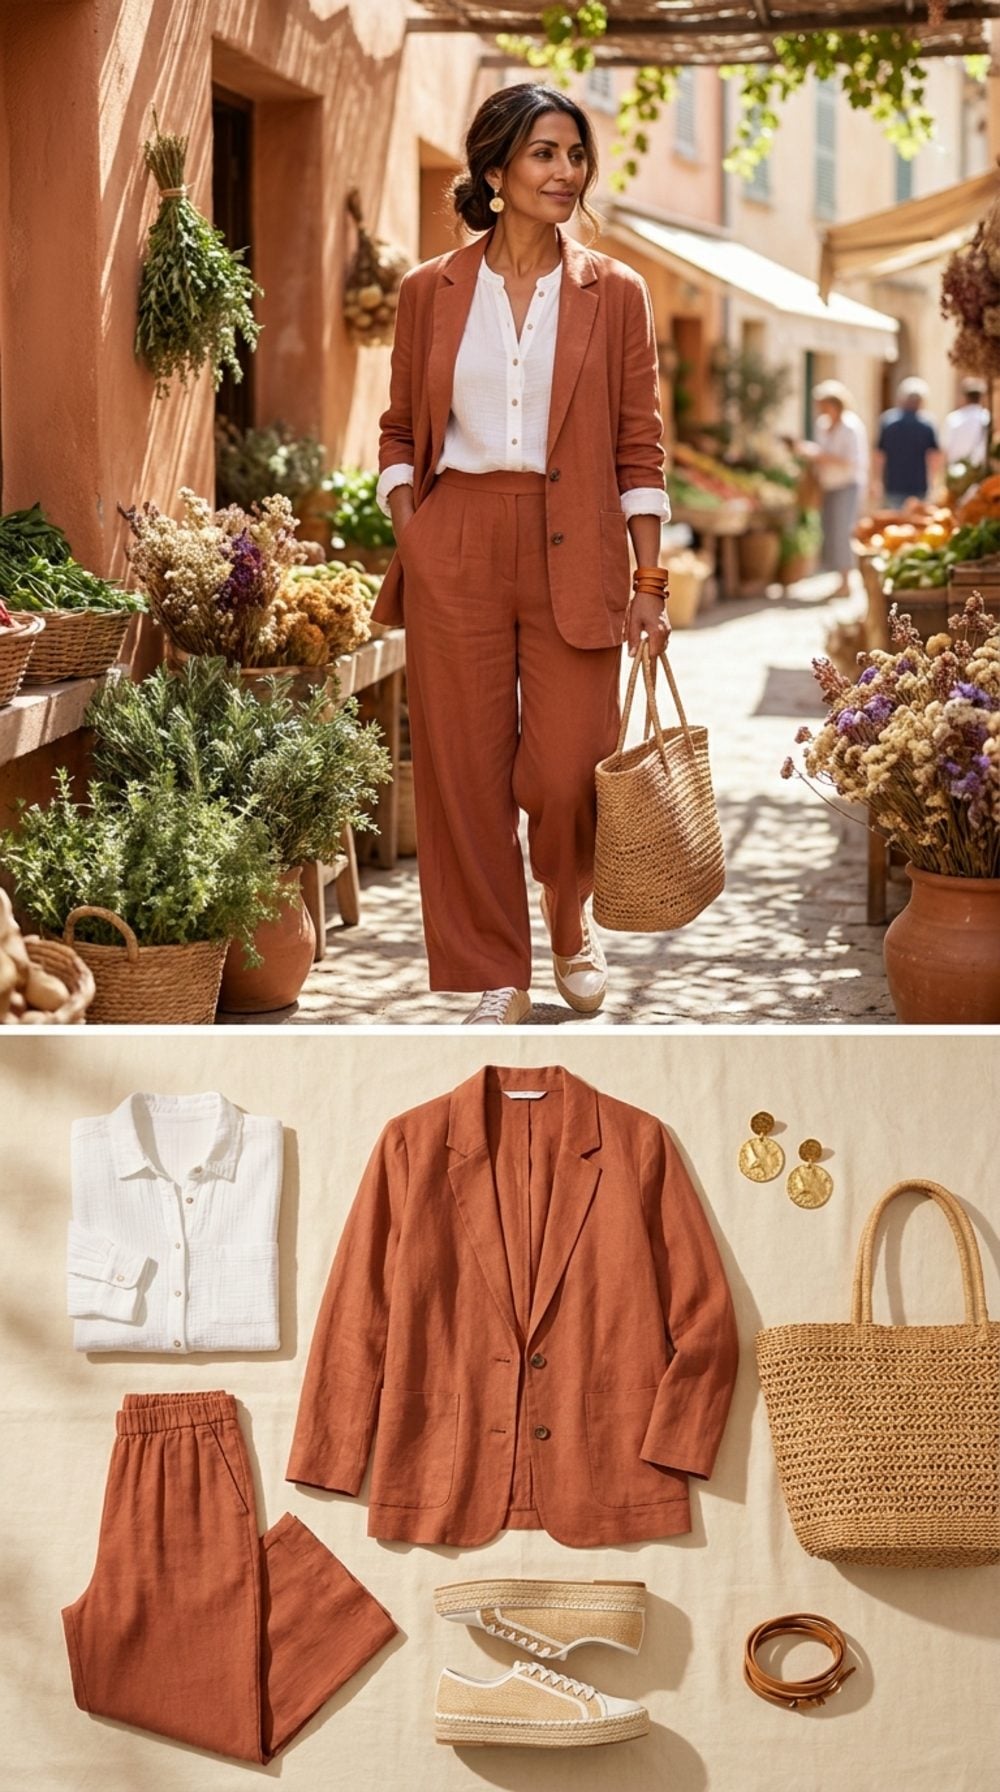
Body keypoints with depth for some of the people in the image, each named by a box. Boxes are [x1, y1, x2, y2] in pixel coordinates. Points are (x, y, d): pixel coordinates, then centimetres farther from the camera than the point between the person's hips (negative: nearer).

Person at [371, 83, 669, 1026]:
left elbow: (639, 449, 4)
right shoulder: (430, 291, 7)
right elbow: (400, 432, 14)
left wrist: (650, 581, -1)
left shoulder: (614, 293, 5)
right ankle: (497, 977, 15)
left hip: (573, 554, -1)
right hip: (455, 552, 1)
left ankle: (571, 920, 29)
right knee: (465, 770, 1)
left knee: (568, 773, -4)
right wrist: (409, 534, -2)